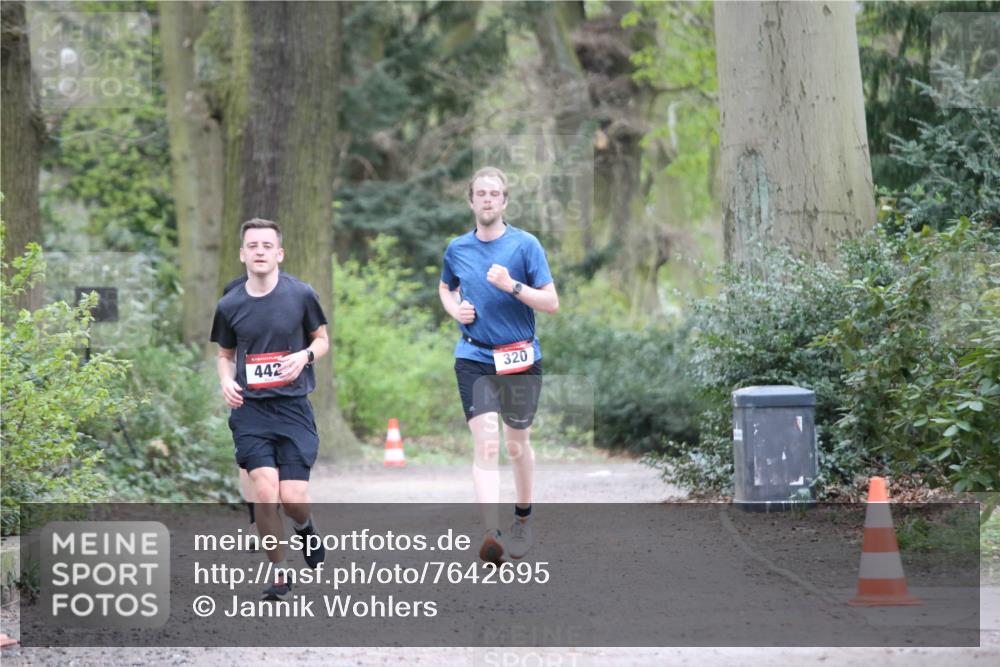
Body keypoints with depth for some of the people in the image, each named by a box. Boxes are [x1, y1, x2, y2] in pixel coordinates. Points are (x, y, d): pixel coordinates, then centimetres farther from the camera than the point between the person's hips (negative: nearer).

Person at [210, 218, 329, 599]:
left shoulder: (300, 295, -2)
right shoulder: (229, 305, 2)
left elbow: (322, 340, 11)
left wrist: (304, 356, -11)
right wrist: (226, 381, -4)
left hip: (293, 407, -1)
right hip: (250, 409, 1)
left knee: (292, 498, -9)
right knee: (264, 491, -15)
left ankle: (306, 526, 30)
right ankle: (279, 574, 2)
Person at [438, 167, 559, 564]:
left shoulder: (525, 245, -4)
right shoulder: (457, 249, 6)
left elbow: (551, 303, -7)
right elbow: (445, 288, 27)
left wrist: (512, 285, -21)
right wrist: (455, 308, 5)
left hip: (520, 358, -1)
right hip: (474, 358, 1)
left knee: (517, 445, 13)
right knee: (486, 444, -15)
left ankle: (522, 520, 37)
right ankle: (490, 535, -27)